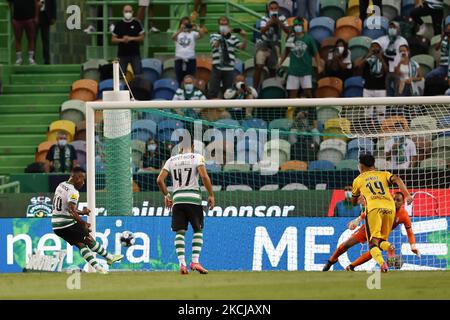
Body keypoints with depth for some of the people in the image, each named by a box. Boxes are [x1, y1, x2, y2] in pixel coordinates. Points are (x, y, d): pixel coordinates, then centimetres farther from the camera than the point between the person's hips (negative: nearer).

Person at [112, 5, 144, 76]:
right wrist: (122, 40, -13)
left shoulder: (136, 24, 4)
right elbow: (113, 39, 6)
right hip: (122, 54, 1)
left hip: (135, 54, -1)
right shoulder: (119, 25, 6)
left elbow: (142, 38, 2)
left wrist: (131, 38, -13)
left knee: (138, 73, -6)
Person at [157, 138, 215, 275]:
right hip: (193, 198, -2)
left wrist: (166, 195, 20)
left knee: (180, 232, 4)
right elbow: (204, 176, -12)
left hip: (177, 199, 2)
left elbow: (159, 180, 7)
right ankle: (195, 261, -4)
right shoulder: (197, 157, 2)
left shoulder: (171, 160, 12)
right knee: (198, 230, 9)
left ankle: (182, 264, -7)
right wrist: (211, 195, -5)